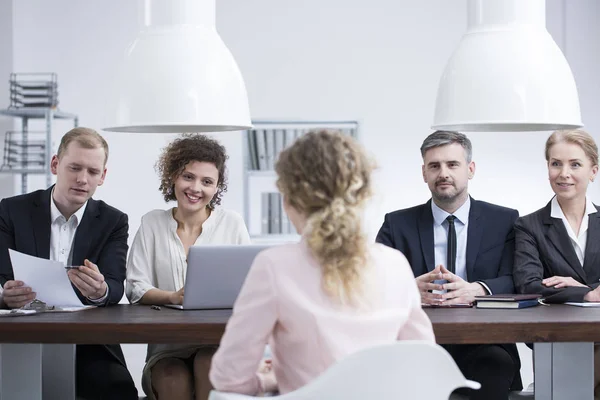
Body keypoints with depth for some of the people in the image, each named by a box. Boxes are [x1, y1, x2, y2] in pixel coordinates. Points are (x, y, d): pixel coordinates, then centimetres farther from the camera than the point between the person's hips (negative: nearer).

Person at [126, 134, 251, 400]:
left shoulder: (232, 224, 8)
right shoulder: (152, 223, 10)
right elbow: (136, 288, 2)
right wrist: (173, 297, -19)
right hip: (167, 348, 0)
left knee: (209, 364, -34)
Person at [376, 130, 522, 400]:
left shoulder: (504, 221, 12)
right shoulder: (397, 224, 13)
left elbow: (514, 280, -1)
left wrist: (474, 290, -25)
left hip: (481, 343, 0)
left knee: (497, 365, -35)